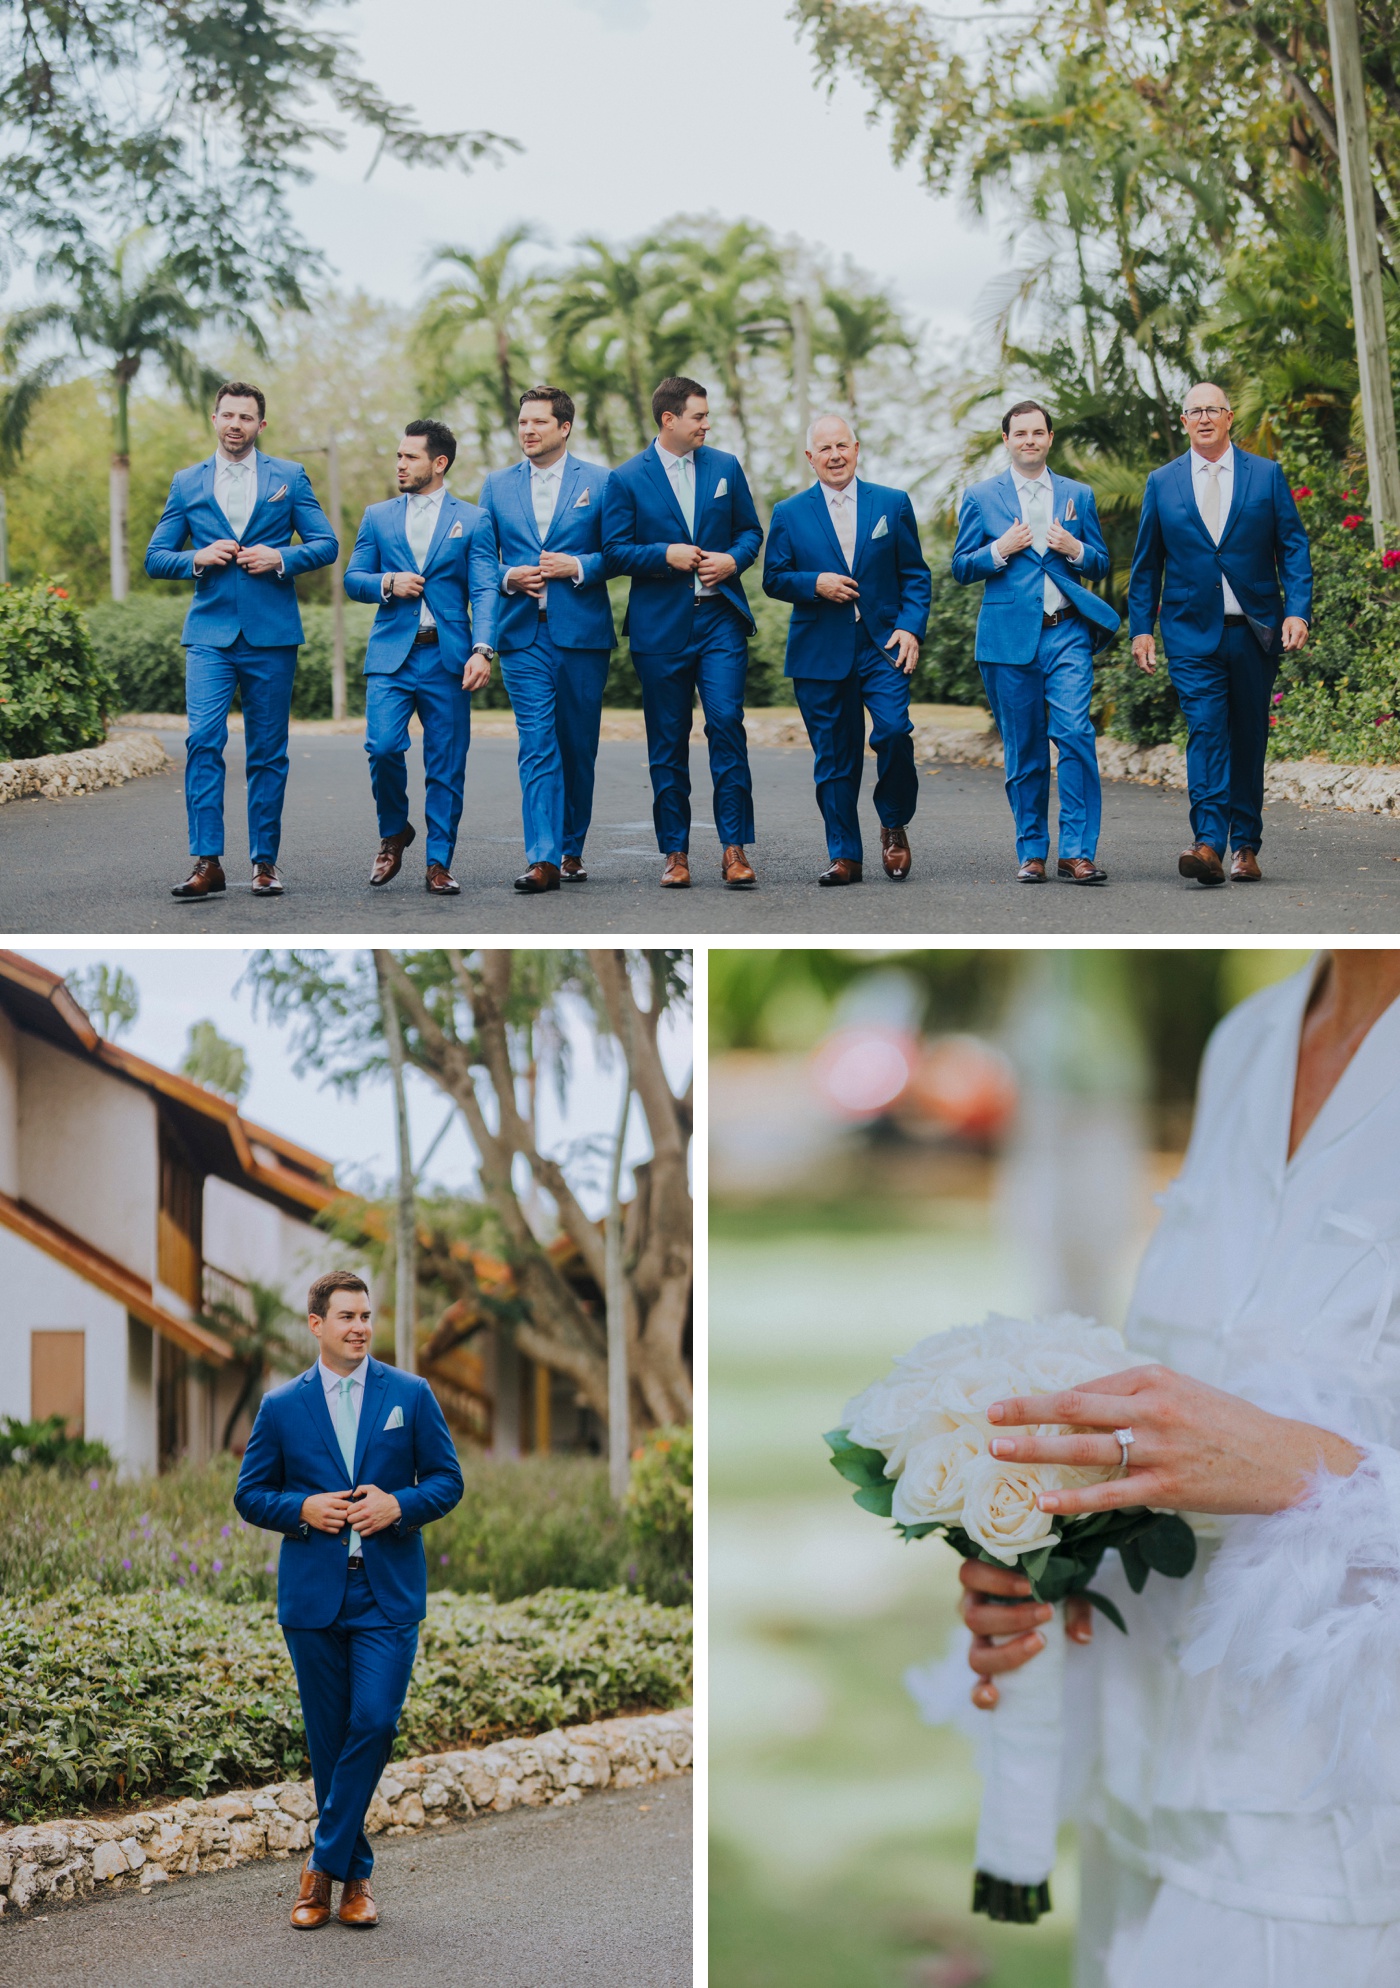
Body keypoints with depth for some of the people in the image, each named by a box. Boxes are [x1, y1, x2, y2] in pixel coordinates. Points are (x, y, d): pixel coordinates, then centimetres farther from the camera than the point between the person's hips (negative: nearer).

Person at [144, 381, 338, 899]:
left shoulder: (290, 477, 9)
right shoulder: (186, 483, 11)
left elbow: (326, 544, 6)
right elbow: (155, 558, 11)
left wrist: (281, 558, -12)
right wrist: (197, 559, -8)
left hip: (271, 633, 0)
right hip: (210, 632, 0)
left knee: (268, 753, 4)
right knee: (203, 740, -15)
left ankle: (264, 861, 12)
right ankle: (207, 862, -15)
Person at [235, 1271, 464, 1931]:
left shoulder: (411, 1395, 5)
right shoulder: (281, 1406, 5)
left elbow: (447, 1480, 7)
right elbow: (250, 1494, 8)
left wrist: (399, 1506, -12)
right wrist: (303, 1509, -10)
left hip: (389, 1592, -1)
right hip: (313, 1595, 1)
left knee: (374, 1723, -13)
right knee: (328, 1736, 6)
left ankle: (326, 1863, -1)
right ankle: (354, 1872, 18)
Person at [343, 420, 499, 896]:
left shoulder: (472, 520, 6)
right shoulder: (378, 517, 13)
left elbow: (484, 591, -2)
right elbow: (353, 579, 15)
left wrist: (483, 651, -16)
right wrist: (387, 584, -7)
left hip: (448, 658, -1)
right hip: (391, 655, 1)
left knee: (446, 765, -1)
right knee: (383, 747, -14)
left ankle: (438, 864, 8)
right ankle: (393, 832, 12)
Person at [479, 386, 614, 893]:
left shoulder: (599, 482, 5)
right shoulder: (497, 485, 12)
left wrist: (578, 567, -13)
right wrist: (508, 577, -5)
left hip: (582, 632, -1)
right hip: (523, 635, 1)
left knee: (578, 748, 7)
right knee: (537, 747, -9)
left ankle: (571, 850, 22)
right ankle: (543, 859, -16)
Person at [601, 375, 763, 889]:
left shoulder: (725, 467, 10)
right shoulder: (626, 479, 2)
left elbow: (750, 530, 15)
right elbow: (615, 551, 0)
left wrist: (733, 559, -5)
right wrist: (665, 554, -14)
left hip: (720, 618, 1)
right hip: (660, 626, -1)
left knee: (727, 723, -11)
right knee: (667, 742, 3)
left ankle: (734, 848, -9)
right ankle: (675, 852, 11)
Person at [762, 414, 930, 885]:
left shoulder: (893, 504, 8)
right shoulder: (789, 514, 8)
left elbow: (915, 574, 8)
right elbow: (774, 578, 8)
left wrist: (911, 626, -6)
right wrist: (814, 583, -11)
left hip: (882, 644, 0)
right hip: (820, 652, 1)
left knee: (893, 731, -18)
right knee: (834, 758, 1)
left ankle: (894, 826, 6)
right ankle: (844, 855, 10)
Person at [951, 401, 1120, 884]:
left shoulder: (1078, 495, 14)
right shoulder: (980, 497, 9)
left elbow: (1101, 564, 16)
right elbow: (961, 569, 7)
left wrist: (1075, 550, -6)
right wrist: (1000, 550, -11)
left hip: (1066, 632, 0)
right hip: (1008, 637, 0)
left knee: (1075, 733, -14)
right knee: (1023, 750, 3)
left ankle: (1077, 852, -13)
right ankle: (1031, 852, 13)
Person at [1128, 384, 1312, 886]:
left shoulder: (1267, 476, 6)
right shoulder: (1162, 483, 8)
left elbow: (1294, 548, 4)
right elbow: (1146, 563, 11)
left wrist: (1298, 610, -9)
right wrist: (1141, 627, 5)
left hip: (1255, 632, 1)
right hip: (1192, 633, -1)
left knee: (1249, 739, 6)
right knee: (1206, 731, -15)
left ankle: (1245, 847, 14)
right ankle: (1208, 843, -25)